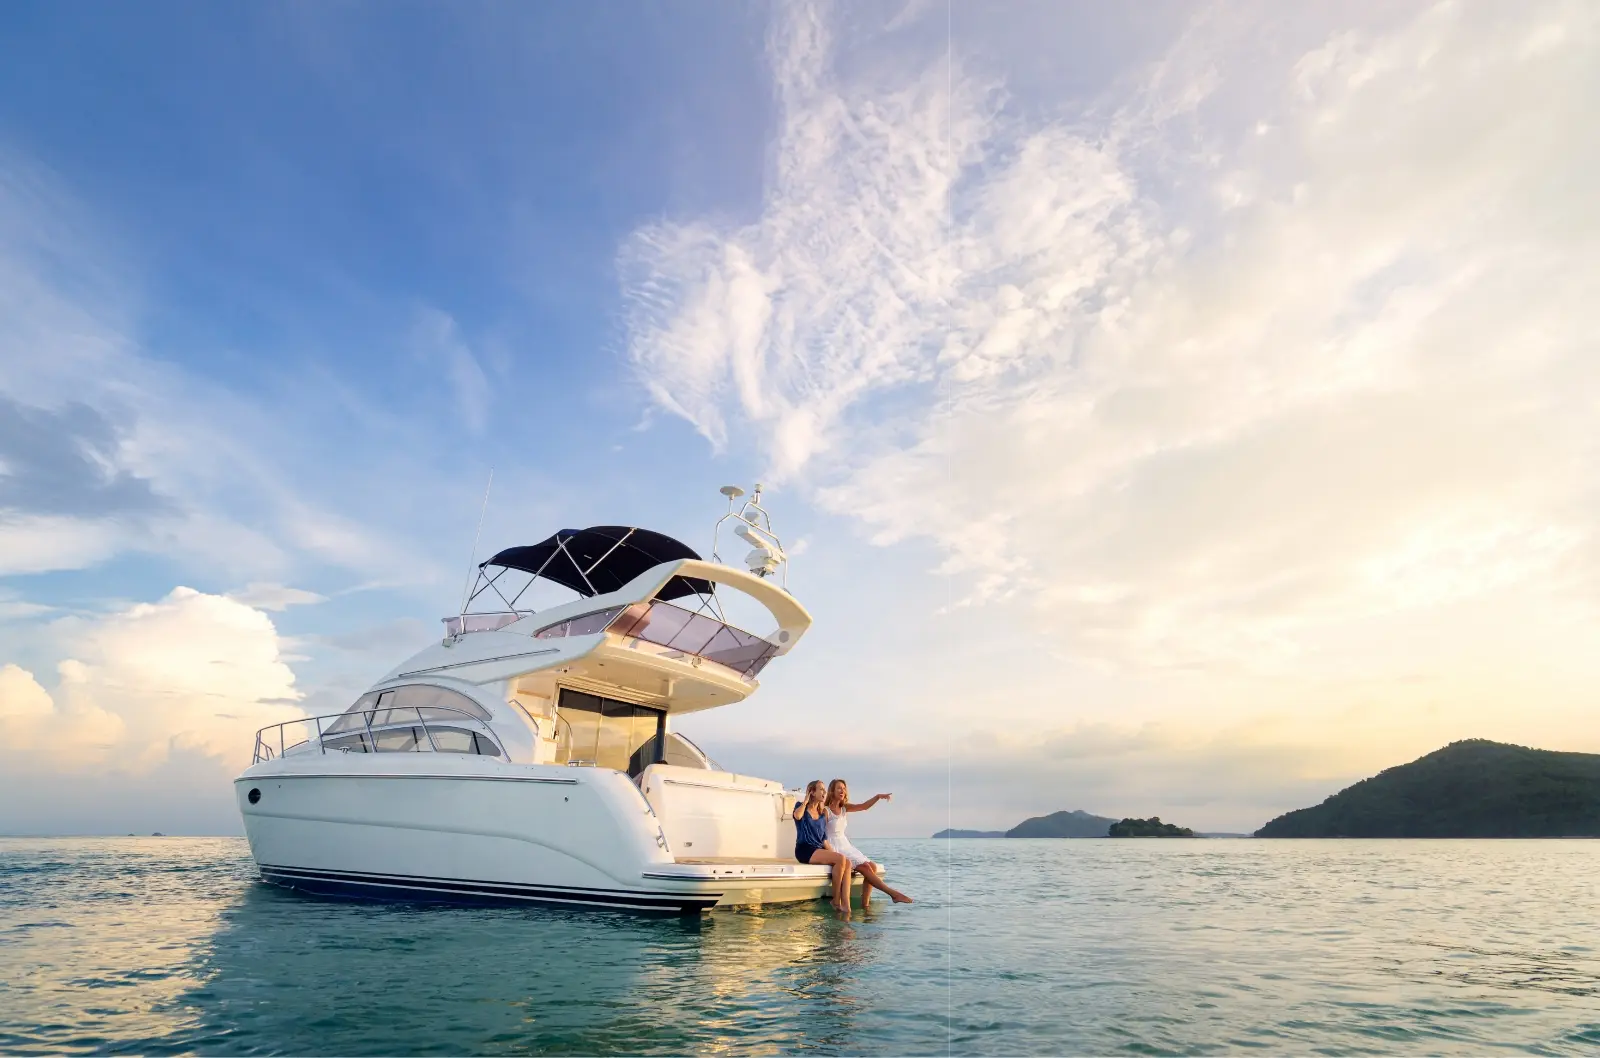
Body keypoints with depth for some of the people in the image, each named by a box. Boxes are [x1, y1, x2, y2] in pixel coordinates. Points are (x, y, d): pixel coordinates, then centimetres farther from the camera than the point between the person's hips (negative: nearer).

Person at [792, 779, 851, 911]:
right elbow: (797, 816, -22)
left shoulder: (821, 815, 20)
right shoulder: (801, 806, 4)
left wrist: (833, 853, 2)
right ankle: (836, 901, -14)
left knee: (847, 863, -21)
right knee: (840, 859, -26)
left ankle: (846, 905, -28)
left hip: (819, 850, 6)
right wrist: (805, 801, -5)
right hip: (804, 850, -6)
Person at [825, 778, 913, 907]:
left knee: (873, 867, -3)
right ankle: (892, 893, -13)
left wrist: (878, 797, -15)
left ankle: (865, 902, -3)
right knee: (865, 867, -17)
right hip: (834, 848, -9)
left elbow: (863, 806, -1)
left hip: (845, 846, 9)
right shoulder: (825, 810, -11)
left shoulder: (844, 808, 10)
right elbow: (821, 835, -13)